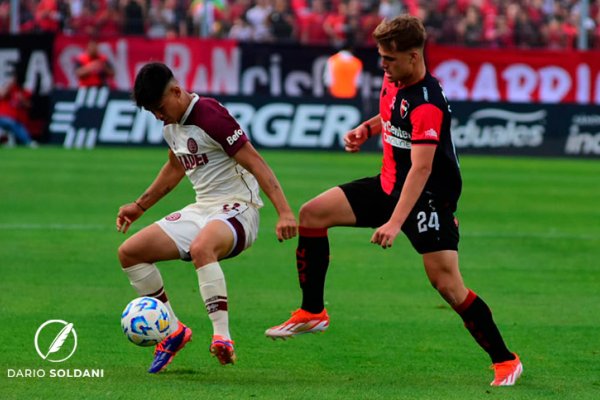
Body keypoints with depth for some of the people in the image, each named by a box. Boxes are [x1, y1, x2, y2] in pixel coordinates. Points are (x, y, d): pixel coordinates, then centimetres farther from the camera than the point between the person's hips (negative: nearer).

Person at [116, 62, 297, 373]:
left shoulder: (210, 117, -18)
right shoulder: (171, 125, 10)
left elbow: (255, 163, -22)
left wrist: (284, 212, -30)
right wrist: (140, 206, 32)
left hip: (237, 210, -9)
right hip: (201, 210, 9)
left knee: (200, 248, -42)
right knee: (129, 252, -1)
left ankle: (222, 339, -39)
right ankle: (173, 332, 9)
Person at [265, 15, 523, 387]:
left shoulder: (427, 103, -27)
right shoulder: (393, 81, 1)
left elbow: (421, 167, -34)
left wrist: (395, 222, -41)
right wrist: (367, 128, 3)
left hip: (428, 196, -9)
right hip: (389, 184, 9)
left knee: (448, 285, -15)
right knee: (312, 214, 1)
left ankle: (505, 360, -2)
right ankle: (312, 313, 10)